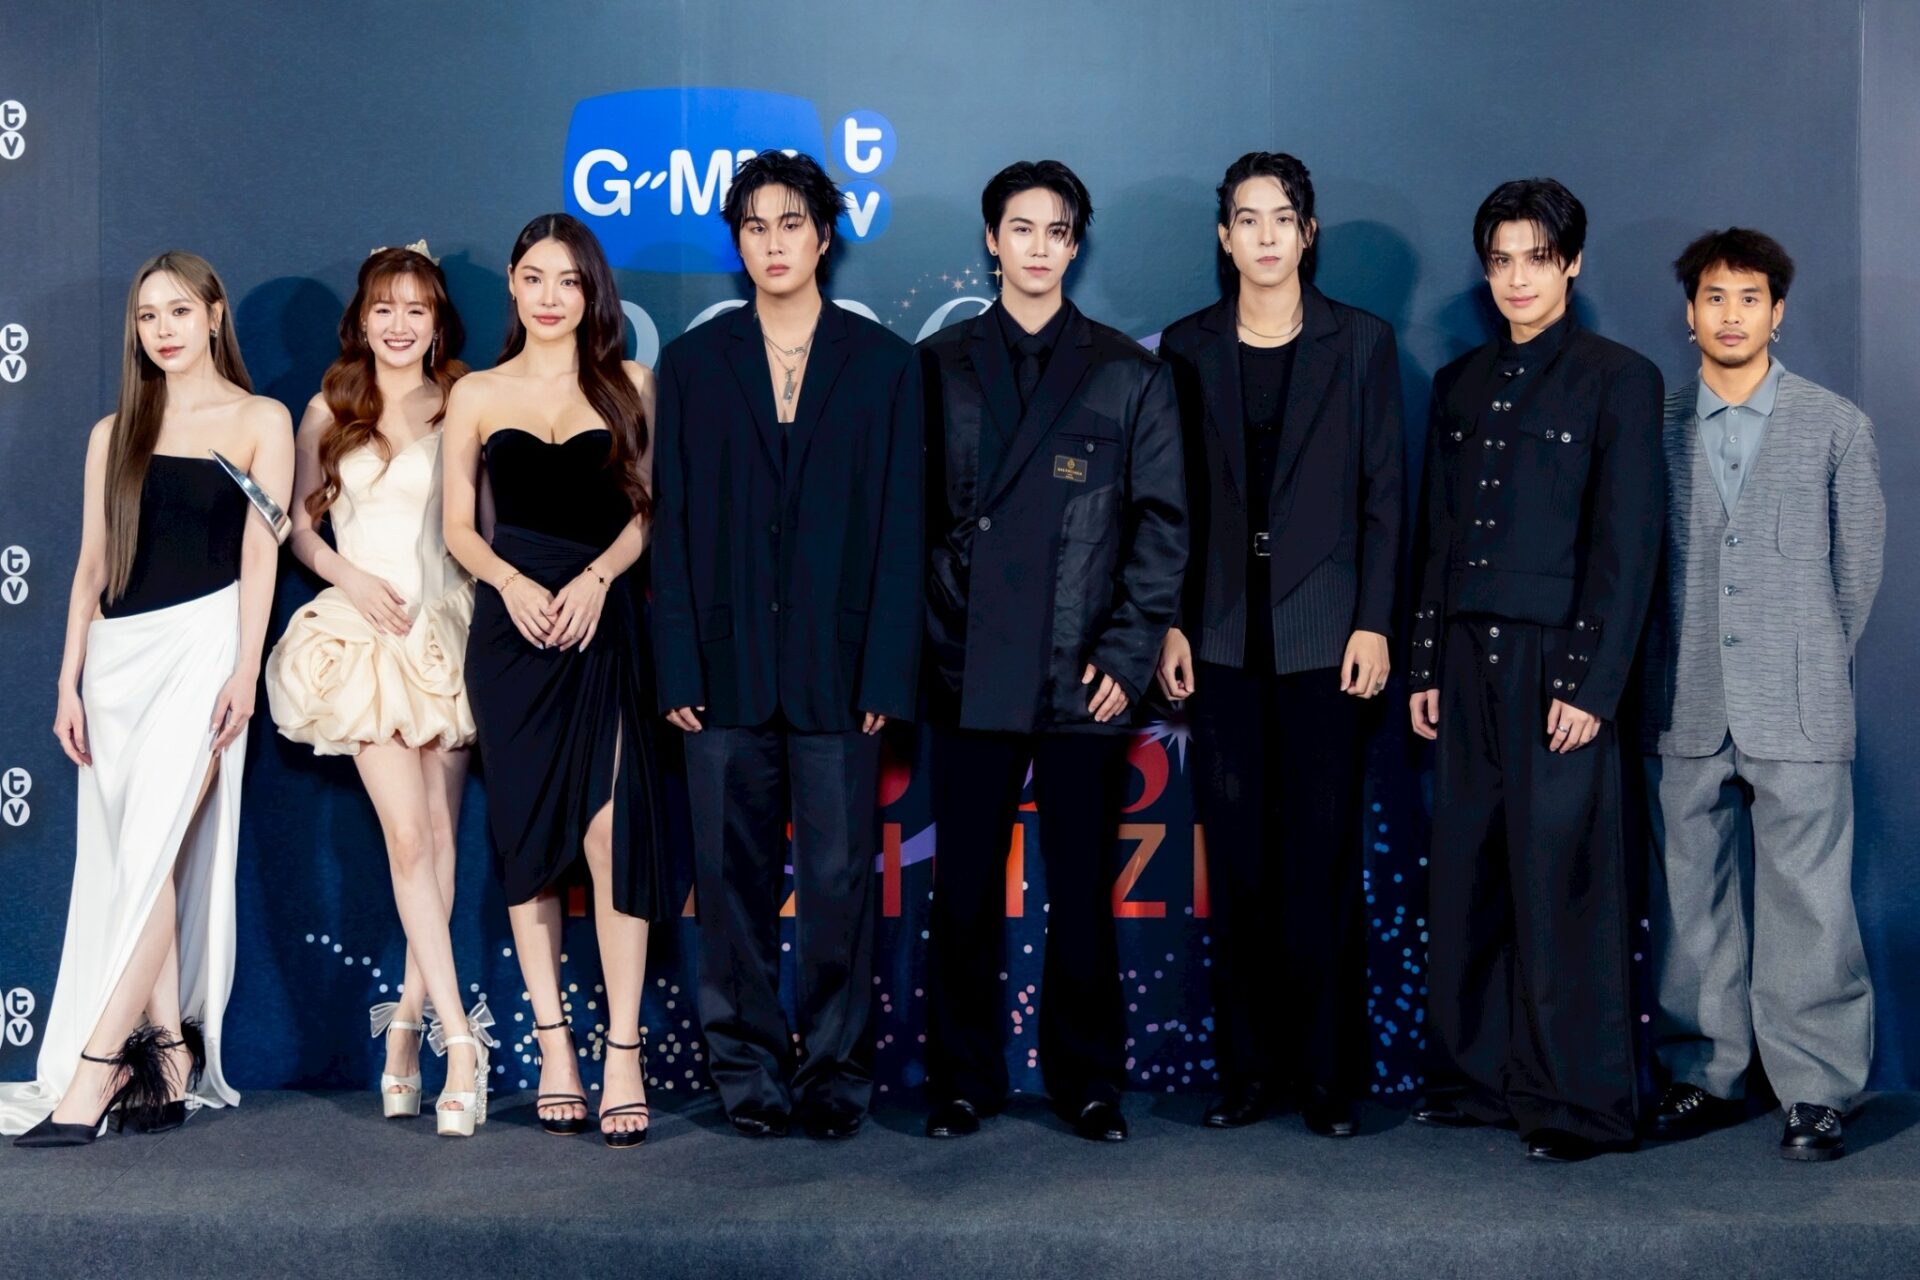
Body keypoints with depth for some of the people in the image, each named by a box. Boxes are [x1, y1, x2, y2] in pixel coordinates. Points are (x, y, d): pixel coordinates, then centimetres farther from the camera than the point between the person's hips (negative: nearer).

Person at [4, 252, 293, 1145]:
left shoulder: (258, 421, 5)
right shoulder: (114, 434, 17)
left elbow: (260, 554, -2)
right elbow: (92, 564, 14)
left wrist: (244, 671, -11)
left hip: (202, 643, -5)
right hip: (118, 654, 5)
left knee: (149, 852, -13)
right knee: (135, 861, 0)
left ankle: (92, 1073, -15)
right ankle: (170, 1051, 4)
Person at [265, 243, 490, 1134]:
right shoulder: (330, 410, 8)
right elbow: (298, 519, 11)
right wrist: (351, 578, -5)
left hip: (448, 630, 1)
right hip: (365, 633, 0)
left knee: (440, 832, 4)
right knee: (407, 835, -10)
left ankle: (409, 1015, 18)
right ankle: (458, 1035, -11)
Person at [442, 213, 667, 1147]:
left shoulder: (629, 387, 9)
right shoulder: (476, 395, 12)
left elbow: (648, 509, 4)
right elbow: (459, 526, 8)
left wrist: (595, 578, -12)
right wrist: (513, 583, -10)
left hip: (603, 626, -1)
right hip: (513, 628, 2)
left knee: (610, 828, -11)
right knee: (526, 834, 3)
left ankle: (624, 1055, -9)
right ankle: (553, 1047, 9)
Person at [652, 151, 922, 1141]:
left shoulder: (883, 363, 7)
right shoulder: (692, 363, 10)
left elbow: (900, 528, 3)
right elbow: (673, 523, 6)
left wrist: (887, 671, -5)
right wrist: (677, 669, -2)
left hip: (836, 667, -1)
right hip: (728, 668, 1)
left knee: (840, 880, 0)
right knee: (733, 878, 5)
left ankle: (835, 1071, 13)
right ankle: (750, 1071, 17)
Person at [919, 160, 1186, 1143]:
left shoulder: (1129, 376, 8)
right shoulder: (939, 367, 10)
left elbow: (1162, 522, 5)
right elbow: (913, 515, 9)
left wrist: (1127, 653, -3)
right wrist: (925, 641, 1)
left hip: (1085, 674, 0)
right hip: (970, 672, 1)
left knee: (1083, 888, 3)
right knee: (965, 887, 3)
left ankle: (1087, 1082, 16)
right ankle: (962, 1080, 15)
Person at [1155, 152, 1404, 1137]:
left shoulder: (1360, 342, 5)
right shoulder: (1189, 347, 9)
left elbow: (1383, 492, 2)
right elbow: (1172, 497, 8)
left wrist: (1372, 623, -5)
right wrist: (1170, 624, 1)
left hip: (1324, 631, -1)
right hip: (1223, 636, 2)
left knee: (1323, 856, -1)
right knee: (1236, 862, 4)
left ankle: (1327, 1074, 8)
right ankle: (1246, 1068, 13)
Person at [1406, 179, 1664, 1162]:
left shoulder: (1618, 379, 0)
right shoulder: (1459, 385, 17)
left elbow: (1629, 542, -6)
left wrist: (1591, 681, -12)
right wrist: (1426, 666, 11)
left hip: (1557, 664, -5)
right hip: (1469, 664, 5)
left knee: (1560, 885, -5)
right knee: (1467, 879, 5)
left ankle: (1580, 1102, 3)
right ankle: (1483, 1075, 16)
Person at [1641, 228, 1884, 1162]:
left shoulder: (1836, 427, 6)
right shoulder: (1655, 429, 8)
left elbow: (1857, 564, 10)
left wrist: (1812, 666, 11)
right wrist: (1665, 677, 9)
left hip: (1797, 714, -2)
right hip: (1685, 712, 2)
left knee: (1809, 907, -2)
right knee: (1689, 904, 7)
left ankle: (1817, 1092, 7)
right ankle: (1705, 1076, 18)